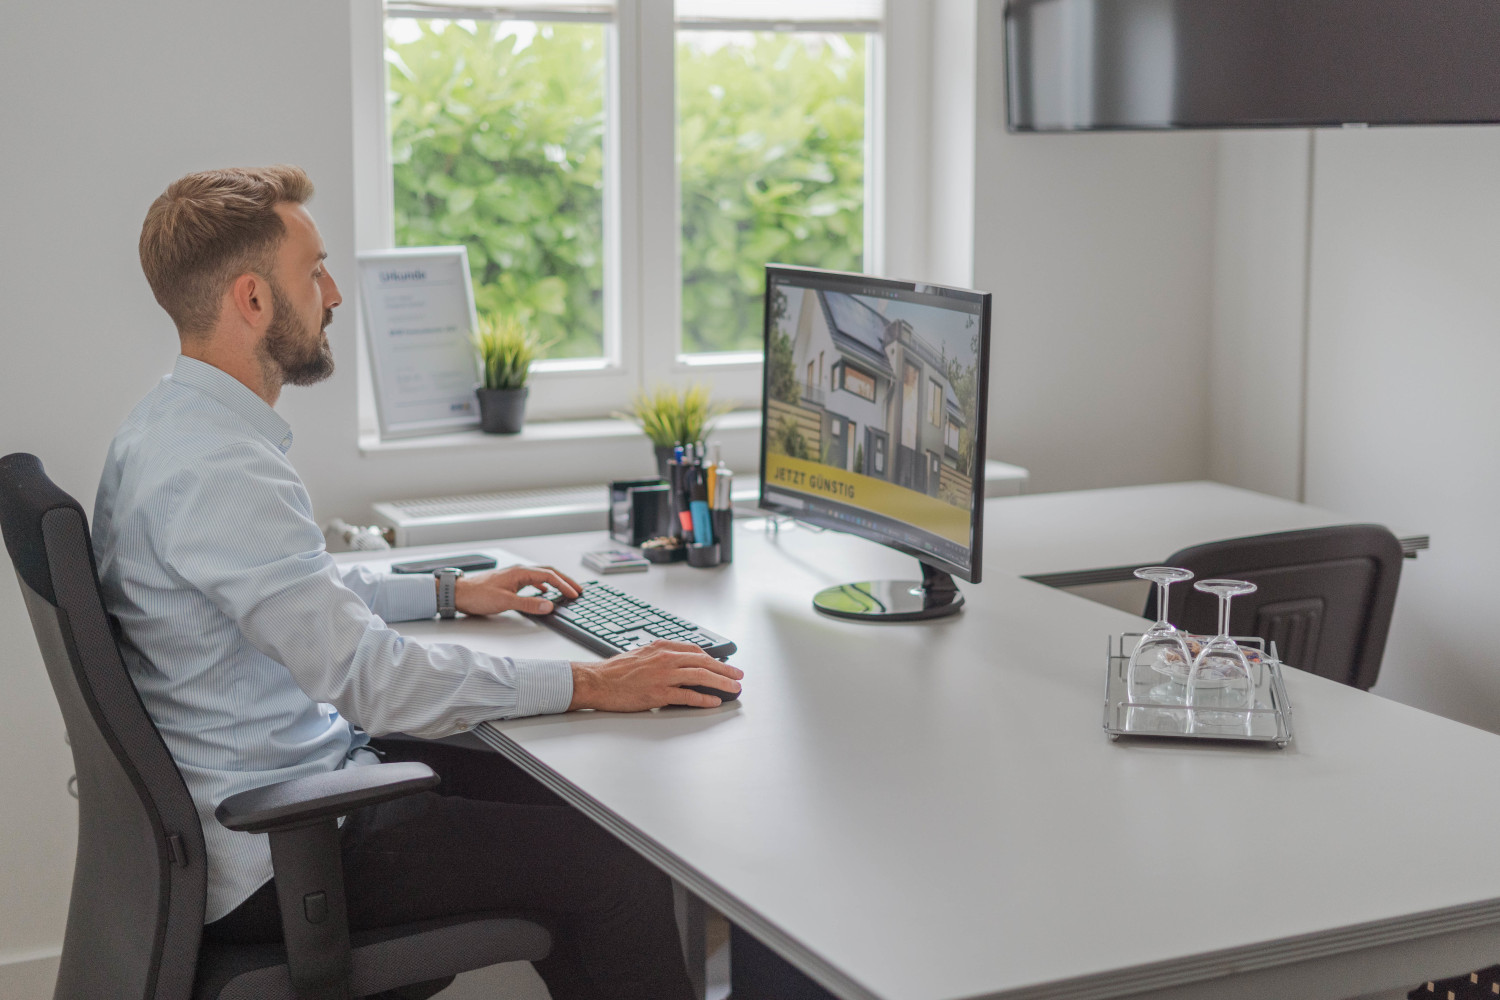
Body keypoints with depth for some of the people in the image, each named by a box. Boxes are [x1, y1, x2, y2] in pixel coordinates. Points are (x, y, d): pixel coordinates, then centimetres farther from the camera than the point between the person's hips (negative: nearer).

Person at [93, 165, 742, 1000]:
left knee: (549, 793, 15)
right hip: (271, 856, -11)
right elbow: (373, 675, -29)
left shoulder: (175, 428, 8)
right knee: (622, 866, -13)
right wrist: (590, 685, -24)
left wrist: (452, 592, 21)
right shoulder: (218, 469, -26)